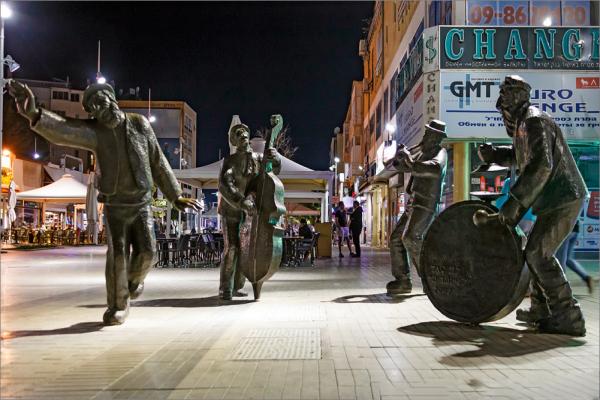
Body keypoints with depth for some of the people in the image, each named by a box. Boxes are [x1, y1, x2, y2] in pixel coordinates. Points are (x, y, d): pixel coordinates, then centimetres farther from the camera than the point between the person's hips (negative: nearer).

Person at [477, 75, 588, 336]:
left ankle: (568, 318, -9)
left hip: (563, 199, -10)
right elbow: (518, 157, 27)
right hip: (558, 199, 10)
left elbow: (541, 165, -27)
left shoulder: (533, 121, -15)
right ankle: (541, 310, 27)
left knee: (538, 253, -13)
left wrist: (515, 201, -28)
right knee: (538, 251, 17)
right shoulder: (523, 123, 17)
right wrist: (492, 154, 8)